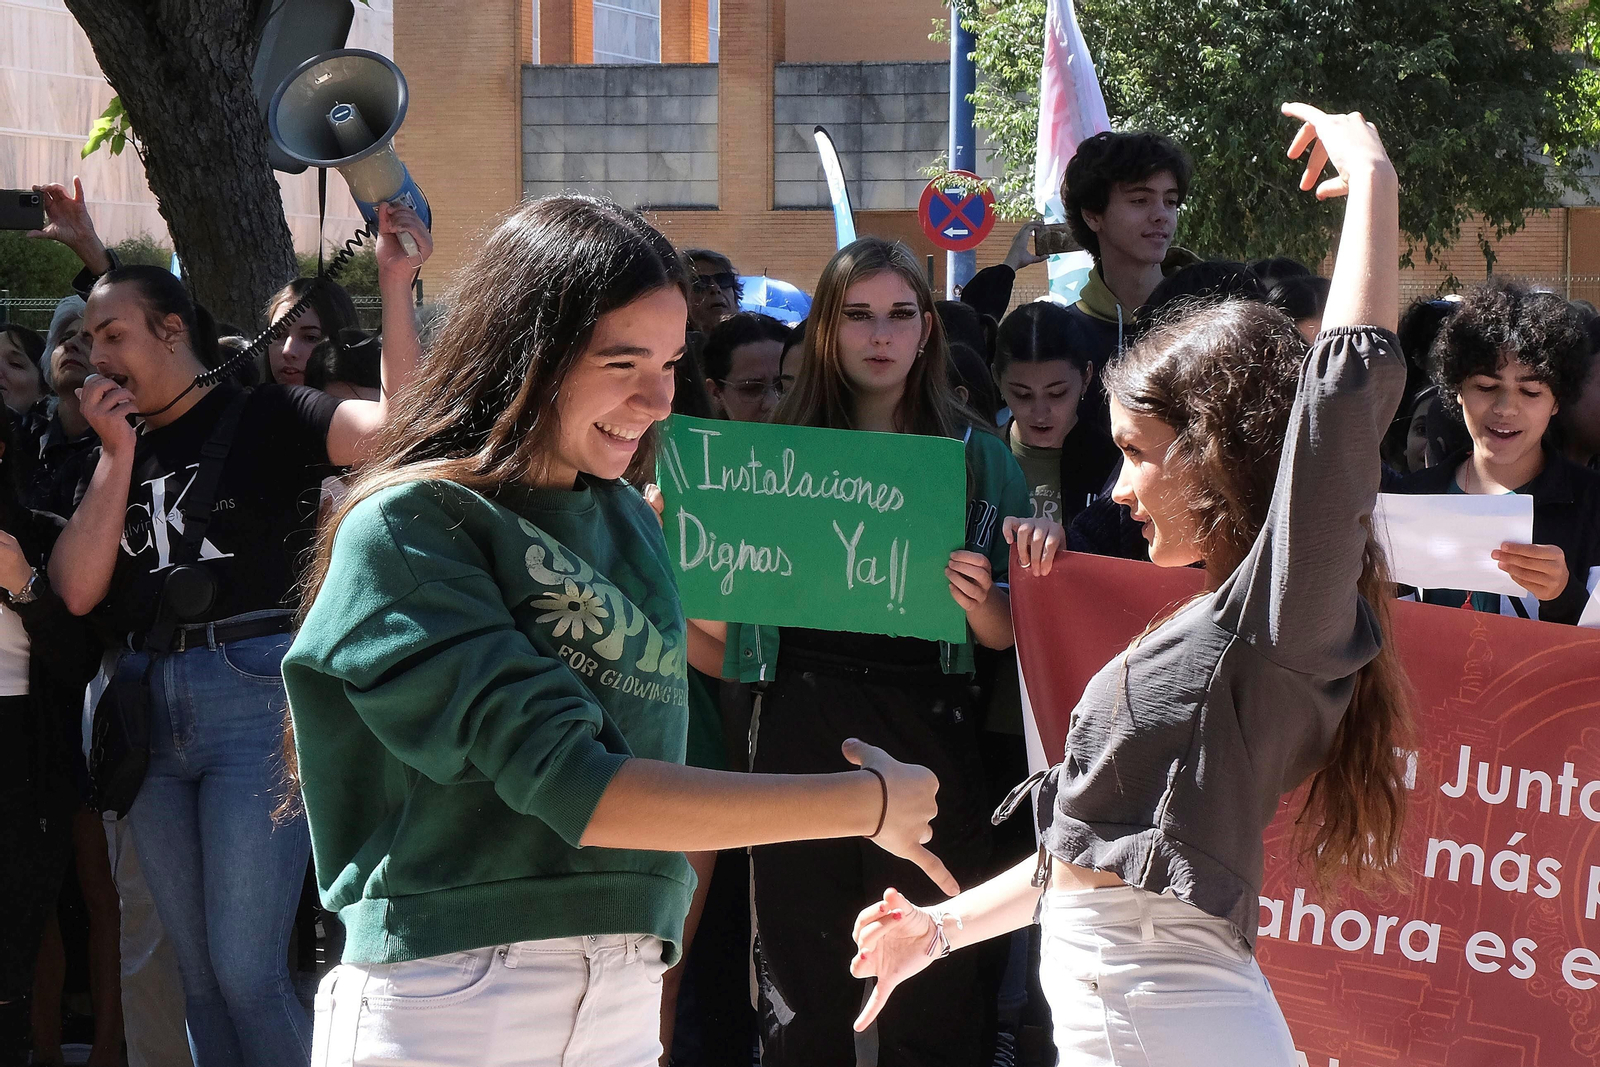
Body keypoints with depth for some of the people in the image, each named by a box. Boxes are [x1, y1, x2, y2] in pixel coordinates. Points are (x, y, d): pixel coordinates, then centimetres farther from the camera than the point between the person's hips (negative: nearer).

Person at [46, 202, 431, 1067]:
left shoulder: (265, 418, -2)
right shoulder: (113, 453, 14)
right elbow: (77, 590, 2)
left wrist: (395, 288, -26)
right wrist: (120, 452, -2)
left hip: (255, 696, -6)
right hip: (148, 708, 6)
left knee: (248, 973, -9)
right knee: (199, 976, 11)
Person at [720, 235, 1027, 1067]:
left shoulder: (974, 452, 6)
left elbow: (1013, 634, 5)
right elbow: (727, 618, 13)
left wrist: (980, 604, -17)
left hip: (926, 733, -1)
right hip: (800, 726, 1)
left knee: (931, 999, 0)